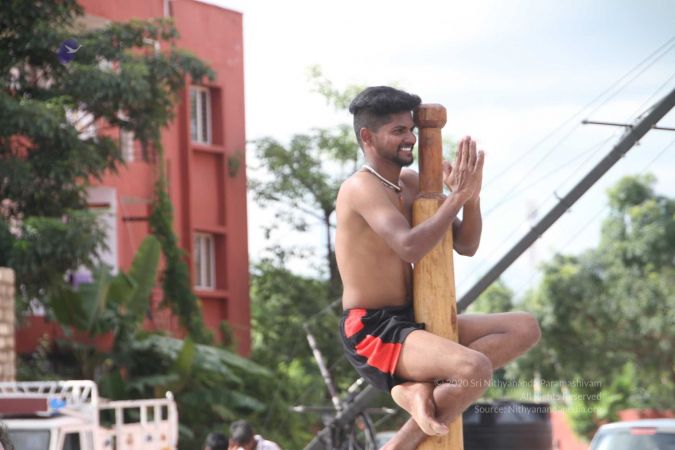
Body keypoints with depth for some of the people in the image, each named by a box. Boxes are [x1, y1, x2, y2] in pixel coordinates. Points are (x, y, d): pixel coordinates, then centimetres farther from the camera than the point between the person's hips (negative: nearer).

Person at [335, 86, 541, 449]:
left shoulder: (411, 183, 13)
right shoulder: (363, 187, -14)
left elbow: (466, 245, 12)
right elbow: (410, 248, -29)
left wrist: (471, 196, -6)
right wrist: (457, 196, -21)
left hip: (413, 324, 9)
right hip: (371, 333, -9)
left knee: (524, 328, 0)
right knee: (476, 368, -32)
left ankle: (424, 388, -13)